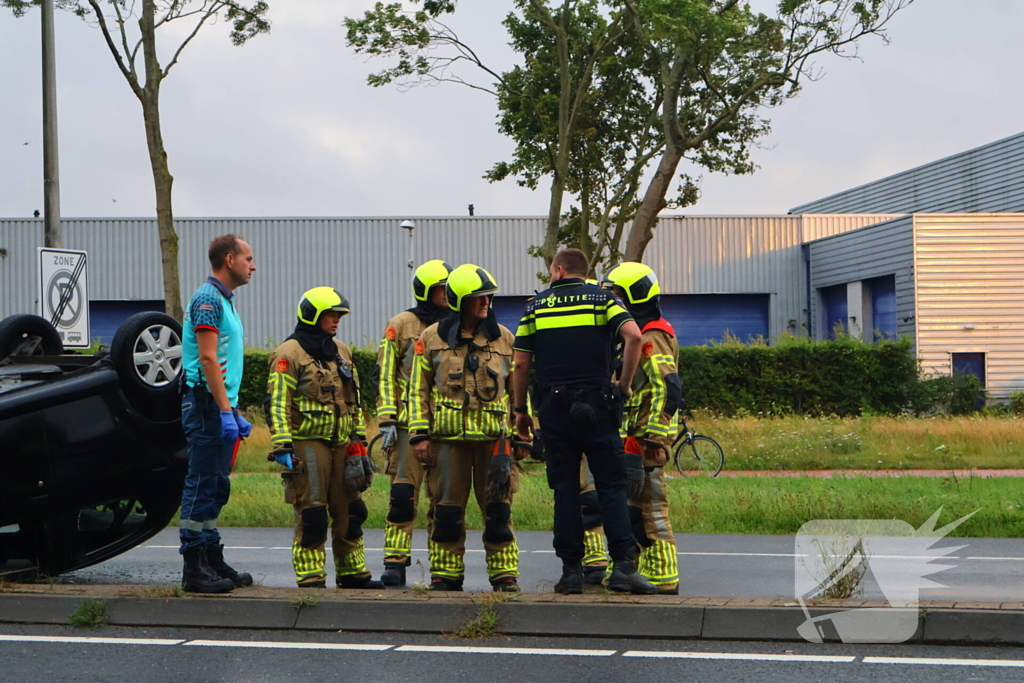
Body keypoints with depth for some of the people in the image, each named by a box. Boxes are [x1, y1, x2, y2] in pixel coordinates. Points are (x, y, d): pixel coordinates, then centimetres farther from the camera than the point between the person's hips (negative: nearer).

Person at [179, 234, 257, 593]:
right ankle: (195, 569, -7)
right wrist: (226, 411, -22)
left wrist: (236, 414, 22)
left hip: (221, 406, 10)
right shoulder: (208, 298, -11)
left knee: (215, 487, 13)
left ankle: (212, 561, 19)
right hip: (208, 404, -10)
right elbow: (208, 359, -19)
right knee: (202, 484, -9)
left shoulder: (224, 301, 21)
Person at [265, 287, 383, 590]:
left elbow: (353, 402, 24)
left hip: (341, 445, 7)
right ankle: (310, 579, 1)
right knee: (311, 514, -5)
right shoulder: (289, 354, -6)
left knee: (349, 510, 10)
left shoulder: (341, 352, 17)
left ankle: (353, 574, 20)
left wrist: (359, 440, 20)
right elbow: (277, 404, -11)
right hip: (307, 444, -7)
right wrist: (282, 448, -17)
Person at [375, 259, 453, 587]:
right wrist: (386, 420, -6)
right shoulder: (401, 325, 4)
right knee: (404, 493, -8)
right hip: (410, 422, -3)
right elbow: (385, 374, 2)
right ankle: (395, 563, -4)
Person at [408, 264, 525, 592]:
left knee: (498, 508, 0)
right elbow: (418, 389, 7)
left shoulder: (504, 339, 9)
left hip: (493, 437, 1)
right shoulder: (432, 338, 5)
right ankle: (445, 575, 13)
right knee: (446, 509, 3)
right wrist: (419, 435, -1)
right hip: (447, 438, -1)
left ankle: (505, 575, 7)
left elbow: (518, 389, 14)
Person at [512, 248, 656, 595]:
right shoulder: (602, 298, 6)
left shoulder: (536, 305, 9)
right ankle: (623, 564, -9)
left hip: (553, 406, 1)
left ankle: (571, 569, 3)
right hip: (596, 403, -1)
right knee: (611, 484, 1)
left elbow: (521, 363, 6)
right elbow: (634, 335, -12)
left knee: (565, 488, 5)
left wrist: (520, 410, 14)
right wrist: (624, 385, -3)